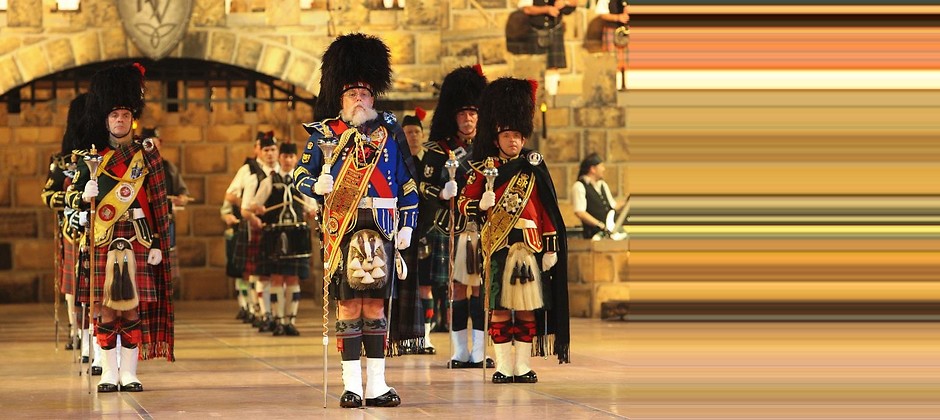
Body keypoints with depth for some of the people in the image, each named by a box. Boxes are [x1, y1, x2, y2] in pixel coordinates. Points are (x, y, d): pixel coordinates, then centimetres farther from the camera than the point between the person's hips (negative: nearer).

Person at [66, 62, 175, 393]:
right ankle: (109, 374, 6)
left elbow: (160, 204, 4)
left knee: (133, 308, -1)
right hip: (103, 243, 1)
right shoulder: (94, 157, 9)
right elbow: (73, 199, 12)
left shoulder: (147, 154, 6)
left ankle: (129, 373, 4)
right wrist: (85, 195, -11)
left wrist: (158, 245, -2)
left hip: (137, 241, -1)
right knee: (106, 308, 0)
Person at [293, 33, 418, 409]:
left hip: (382, 227, 2)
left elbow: (408, 183, 12)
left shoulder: (390, 131, 11)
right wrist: (317, 185, -16)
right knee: (349, 303, -3)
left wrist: (407, 225, 5)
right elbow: (299, 176, 6)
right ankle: (352, 384, 0)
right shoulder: (324, 132, 5)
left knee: (375, 304, 4)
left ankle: (377, 384, 7)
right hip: (342, 228, -2)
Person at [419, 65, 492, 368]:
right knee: (457, 287, 0)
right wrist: (443, 193, -20)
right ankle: (460, 352, 5)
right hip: (452, 227, -2)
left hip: (485, 227, 2)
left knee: (481, 287, 0)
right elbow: (425, 186, -1)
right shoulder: (439, 150, 5)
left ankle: (479, 352, 4)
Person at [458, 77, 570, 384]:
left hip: (530, 244, 2)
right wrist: (482, 203, -19)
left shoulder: (533, 169, 10)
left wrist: (551, 247, 4)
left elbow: (547, 212, 10)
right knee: (500, 307, -2)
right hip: (498, 244, -2)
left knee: (528, 308, 3)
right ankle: (503, 366, 3)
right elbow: (465, 205, 3)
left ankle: (522, 365, 9)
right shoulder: (485, 169, 4)